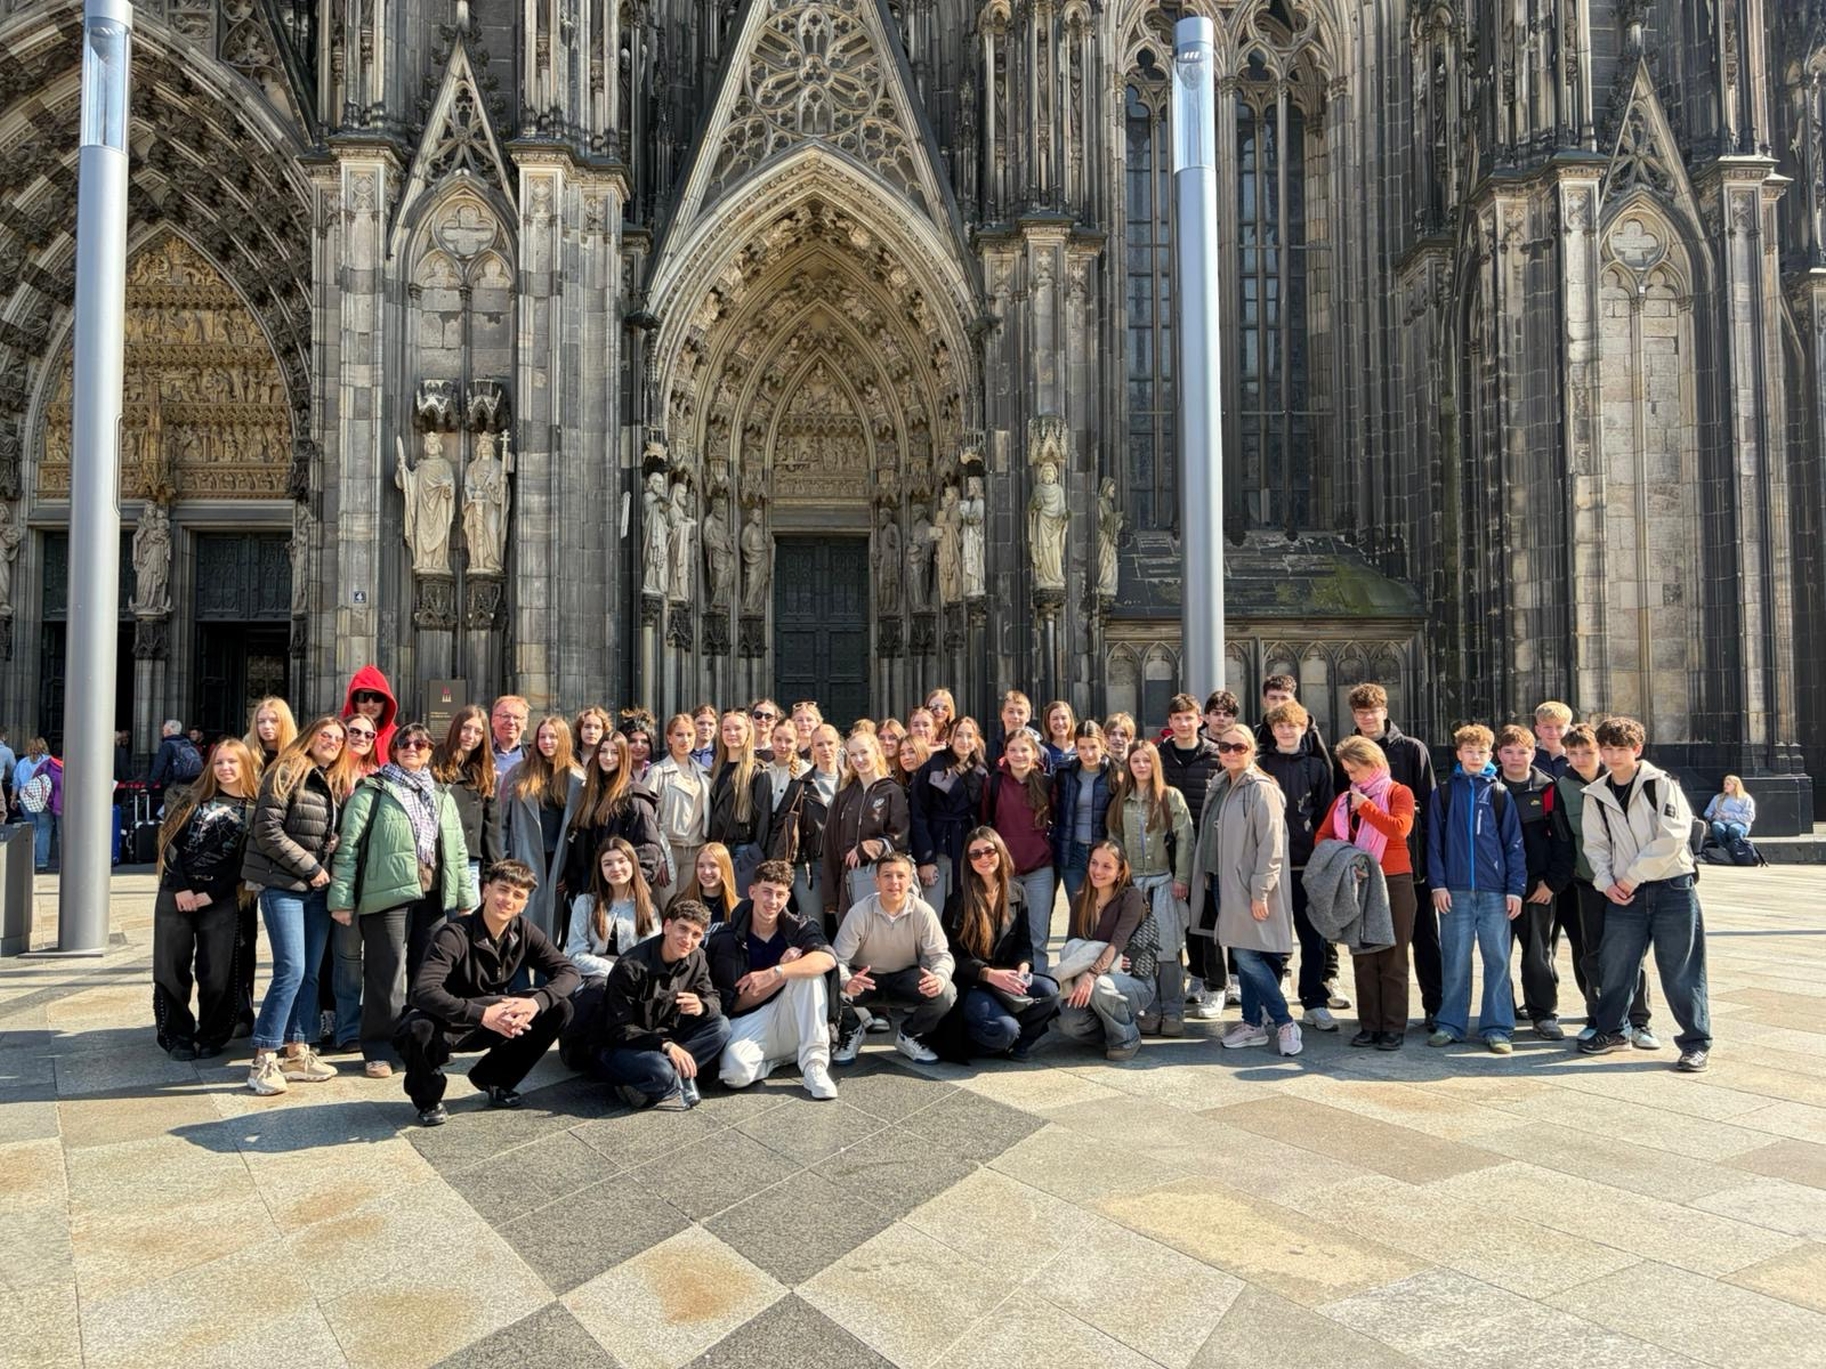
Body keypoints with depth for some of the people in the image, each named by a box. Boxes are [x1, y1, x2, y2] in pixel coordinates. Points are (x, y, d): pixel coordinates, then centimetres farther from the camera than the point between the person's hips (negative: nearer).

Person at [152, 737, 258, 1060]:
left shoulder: (254, 810, 3)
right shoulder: (195, 799, 11)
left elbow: (246, 861, -3)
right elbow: (171, 842, 3)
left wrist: (210, 895, -11)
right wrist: (181, 888, -9)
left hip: (220, 901, -2)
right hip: (176, 894, 2)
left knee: (216, 975, -2)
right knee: (170, 970, 3)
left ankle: (212, 1038, 14)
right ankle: (177, 1037, 15)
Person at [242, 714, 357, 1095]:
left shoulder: (339, 783, 13)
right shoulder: (286, 774, -7)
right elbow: (268, 831, -14)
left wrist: (330, 868, 0)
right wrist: (310, 867, -12)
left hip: (318, 888, 7)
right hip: (283, 884, -7)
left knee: (311, 973, 7)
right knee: (291, 969, -13)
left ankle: (297, 1053, 15)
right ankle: (263, 1060, -6)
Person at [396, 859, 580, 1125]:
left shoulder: (524, 931, -8)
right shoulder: (455, 935, -25)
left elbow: (568, 971, -9)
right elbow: (423, 991, -37)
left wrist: (536, 1001, -29)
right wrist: (482, 1014, -44)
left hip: (495, 1021, 5)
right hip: (447, 1023, -5)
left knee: (559, 1009, -14)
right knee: (415, 1030, -38)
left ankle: (494, 1079, 8)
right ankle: (428, 1099, -3)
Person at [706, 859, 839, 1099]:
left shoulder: (799, 928, 0)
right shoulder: (725, 939, -5)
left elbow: (828, 959, -22)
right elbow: (732, 1004, -8)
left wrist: (775, 973, -34)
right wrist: (785, 972, -16)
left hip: (789, 1022, 2)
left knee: (808, 970, -26)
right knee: (736, 1072, -35)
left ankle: (814, 1064, -23)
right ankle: (785, 1057, -4)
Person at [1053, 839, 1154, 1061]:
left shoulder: (1131, 897, -10)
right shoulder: (1080, 902, 6)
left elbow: (1117, 942, -24)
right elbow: (1070, 948, 1)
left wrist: (1092, 974, -38)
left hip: (1136, 982, -4)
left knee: (1099, 987, -36)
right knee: (1069, 1023, -23)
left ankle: (1127, 1039, -8)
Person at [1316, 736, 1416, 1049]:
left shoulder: (1398, 793, -1)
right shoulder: (1344, 799, 13)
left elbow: (1399, 828, -19)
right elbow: (1323, 835, 12)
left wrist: (1365, 805, -14)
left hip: (1393, 883, -5)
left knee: (1392, 958, 0)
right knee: (1363, 958, 7)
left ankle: (1394, 1027, 6)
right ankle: (1369, 1025, 13)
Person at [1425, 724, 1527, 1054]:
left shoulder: (1499, 793, 7)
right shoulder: (1444, 792, 7)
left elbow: (1513, 843, 5)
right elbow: (1434, 840, 6)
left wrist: (1515, 888, -2)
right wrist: (1437, 883, -2)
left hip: (1494, 890, 0)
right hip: (1455, 890, 0)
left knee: (1497, 959, 1)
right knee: (1454, 961, 3)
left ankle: (1497, 1028, 8)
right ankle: (1451, 1024, 12)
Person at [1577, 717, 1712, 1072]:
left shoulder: (1662, 784, -6)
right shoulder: (1596, 795, 8)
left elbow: (1673, 837, -14)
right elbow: (1596, 845, 10)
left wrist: (1632, 876, -13)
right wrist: (1606, 883, -7)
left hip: (1672, 889, -4)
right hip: (1623, 895, 4)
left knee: (1681, 970, -1)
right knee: (1615, 966, 8)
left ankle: (1697, 1042, 11)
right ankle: (1611, 1031, 25)